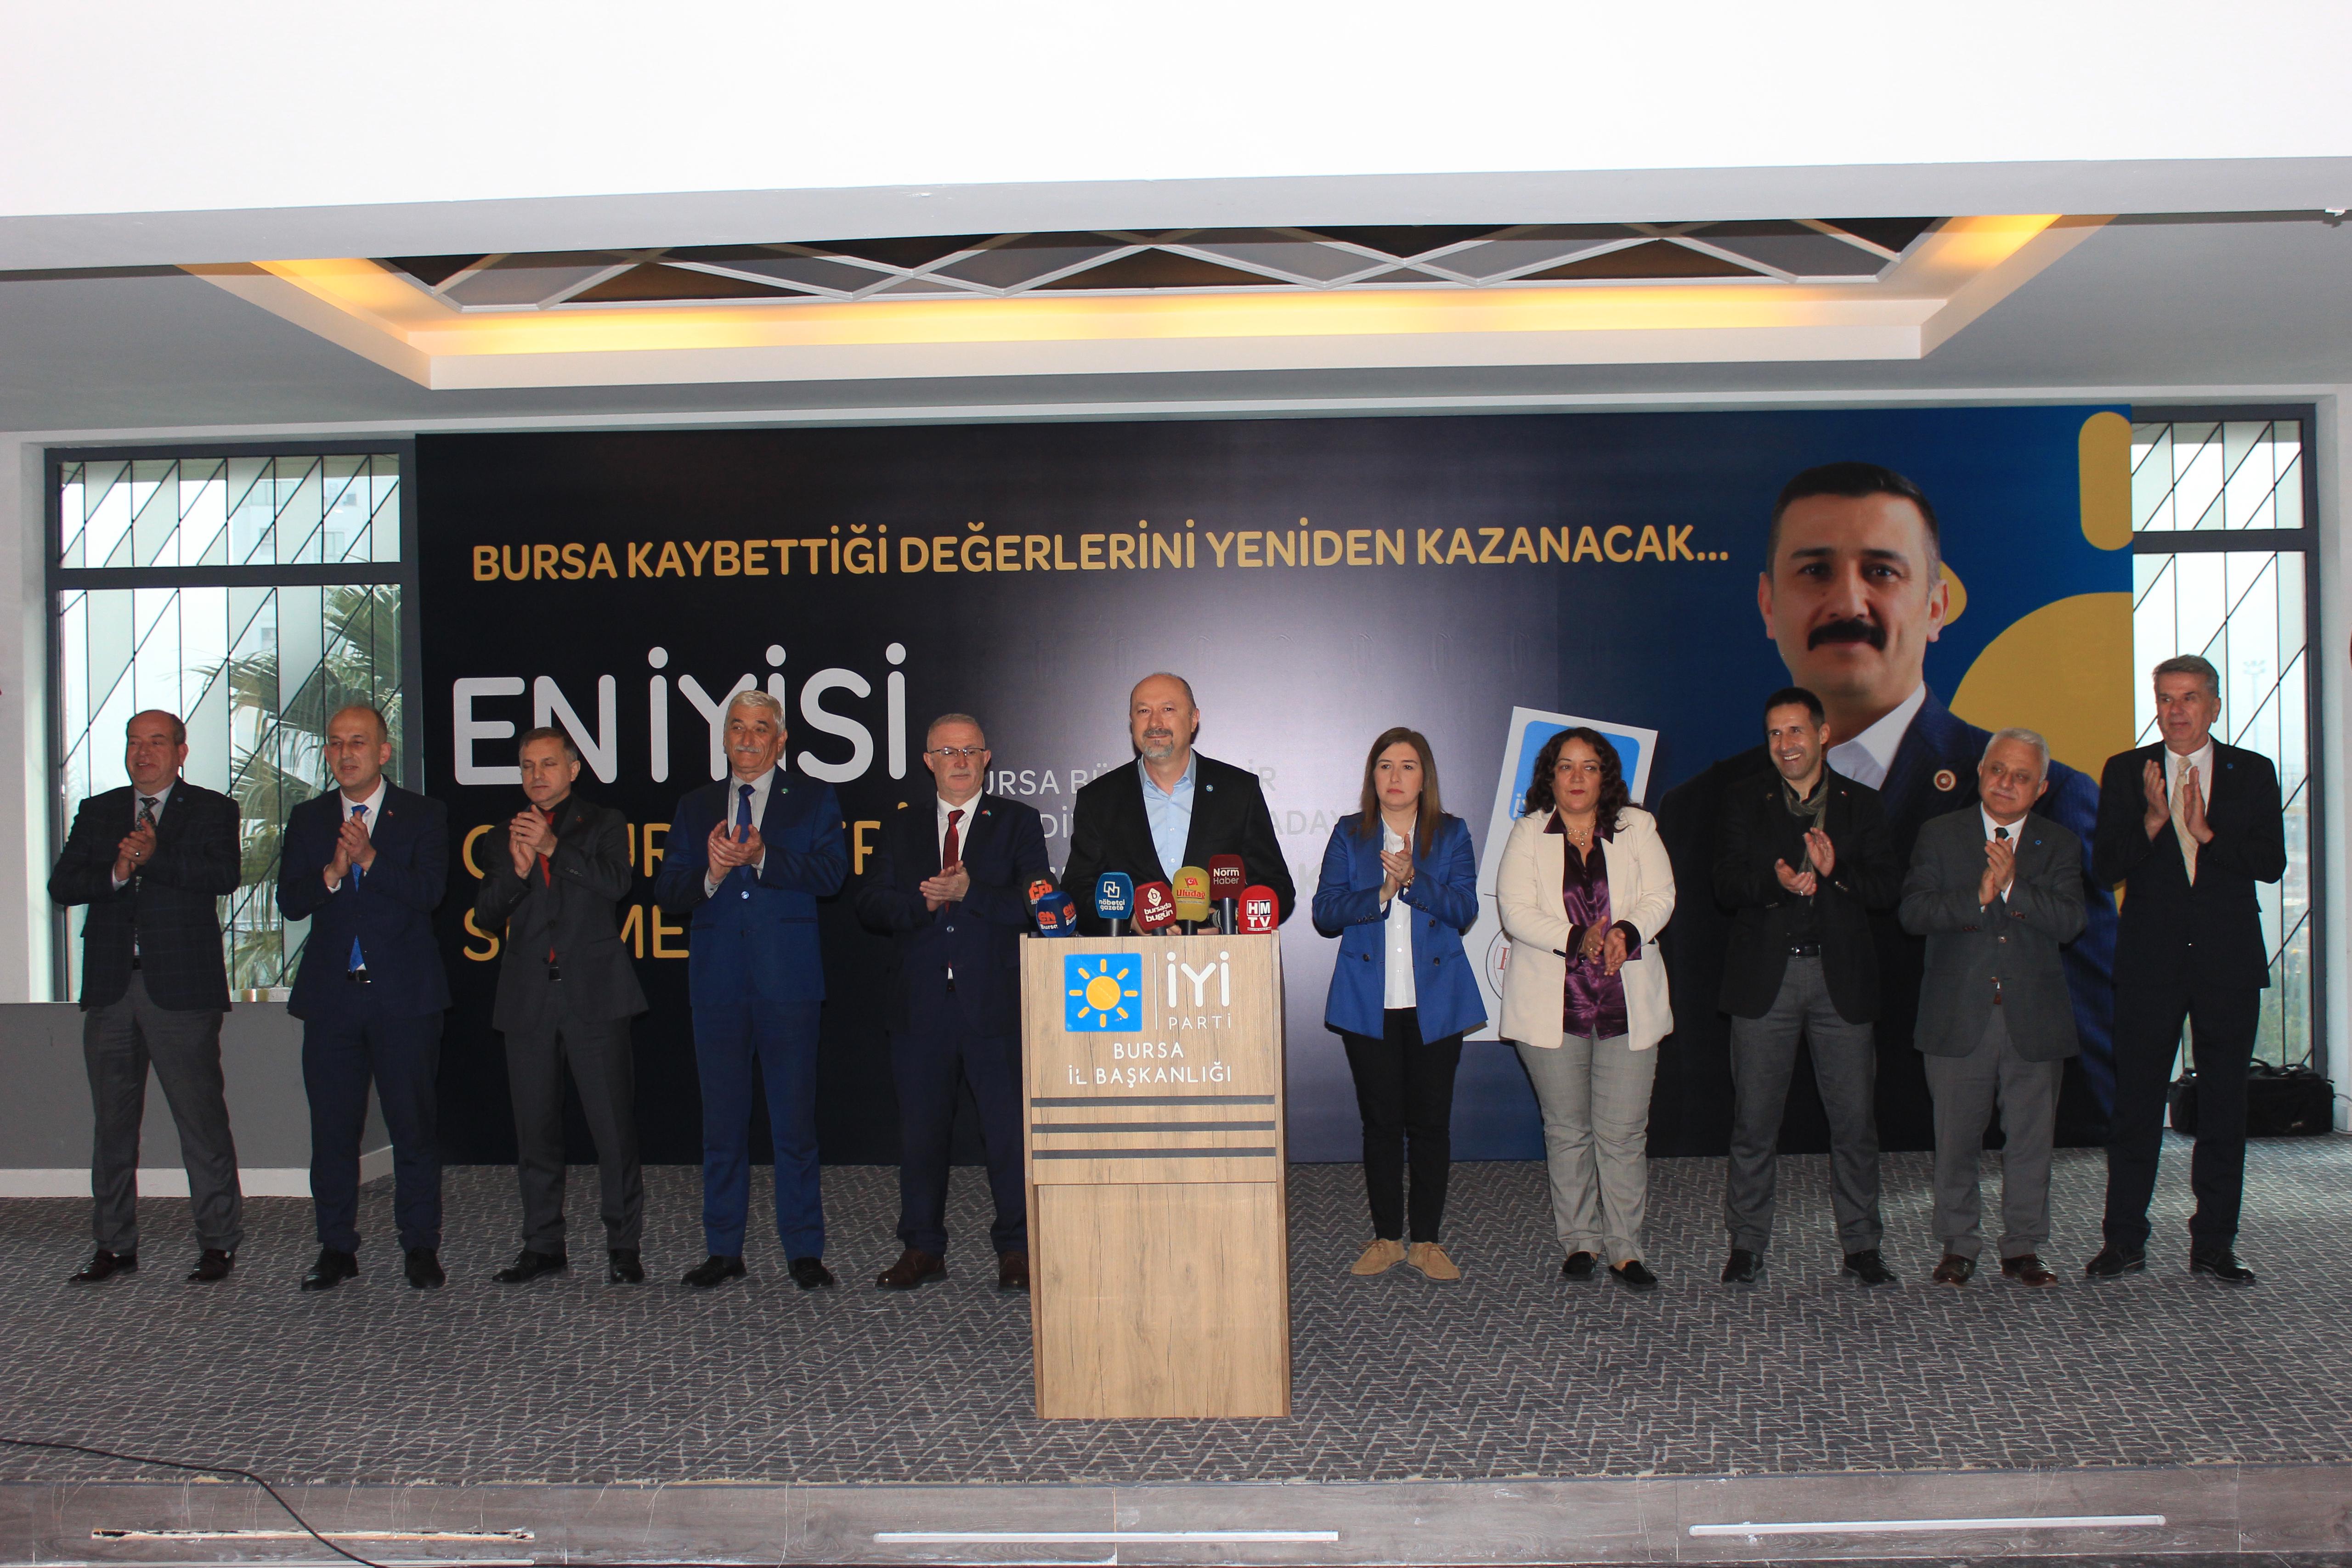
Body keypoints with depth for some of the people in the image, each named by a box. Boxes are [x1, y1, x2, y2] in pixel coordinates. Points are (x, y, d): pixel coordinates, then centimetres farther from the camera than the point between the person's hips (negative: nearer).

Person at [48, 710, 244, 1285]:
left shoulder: (212, 811, 5)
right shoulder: (96, 813, 16)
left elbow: (224, 876, -12)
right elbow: (62, 885, 5)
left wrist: (155, 858, -21)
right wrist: (115, 873, -13)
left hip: (182, 988, -4)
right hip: (111, 988, 4)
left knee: (202, 1118, -3)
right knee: (112, 1120, 10)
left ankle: (218, 1244, 5)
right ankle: (115, 1245, 20)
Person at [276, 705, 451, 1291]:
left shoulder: (423, 816, 4)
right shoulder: (308, 819, 12)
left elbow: (430, 890, -11)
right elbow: (289, 901, 2)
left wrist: (370, 860, -22)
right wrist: (332, 872, -16)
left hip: (404, 997, -3)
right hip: (331, 995, 3)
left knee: (414, 1126, 0)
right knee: (332, 1128, 6)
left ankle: (421, 1248, 10)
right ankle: (336, 1249, 16)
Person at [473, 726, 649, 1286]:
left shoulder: (603, 825, 9)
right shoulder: (502, 838, 17)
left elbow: (616, 882, -9)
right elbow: (486, 917, 7)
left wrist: (554, 848, -17)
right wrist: (518, 869, -10)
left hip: (594, 993, -3)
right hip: (528, 999, 3)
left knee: (614, 1124, -6)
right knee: (535, 1129, 7)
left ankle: (624, 1246, 2)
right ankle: (543, 1245, 17)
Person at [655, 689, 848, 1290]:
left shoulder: (813, 801, 8)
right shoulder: (695, 807, 15)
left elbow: (831, 873, -8)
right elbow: (667, 891, 7)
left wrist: (763, 859, -21)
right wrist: (710, 875, -13)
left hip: (788, 981, -3)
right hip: (718, 982, 3)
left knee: (795, 1120, 0)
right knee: (722, 1121, 8)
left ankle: (804, 1251, 8)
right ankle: (724, 1250, 17)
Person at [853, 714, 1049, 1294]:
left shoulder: (1019, 822, 7)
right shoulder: (900, 827, 15)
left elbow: (1034, 904, -5)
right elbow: (868, 905, 5)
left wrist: (970, 892, -16)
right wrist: (922, 903, -11)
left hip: (997, 1005, -2)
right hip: (921, 1003, 3)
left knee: (1009, 1130, -1)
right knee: (920, 1130, 8)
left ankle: (1016, 1250, 10)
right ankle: (923, 1250, 19)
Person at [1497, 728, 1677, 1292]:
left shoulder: (1637, 827, 10)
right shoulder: (1528, 833, 6)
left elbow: (1660, 896, 2)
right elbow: (1516, 911, -5)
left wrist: (1626, 932, -19)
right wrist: (1579, 939, -20)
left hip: (1628, 1003, 0)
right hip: (1552, 1004, 0)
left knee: (1623, 1131, -1)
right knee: (1567, 1129, 5)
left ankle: (1625, 1248, 7)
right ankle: (1580, 1242, 16)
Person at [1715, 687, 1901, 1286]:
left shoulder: (1861, 805, 10)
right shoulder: (1744, 803, 9)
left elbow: (1888, 887, 1)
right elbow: (1727, 885, -2)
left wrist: (1837, 872, -17)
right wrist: (1776, 882, -21)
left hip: (1840, 976, 1)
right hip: (1765, 977, 0)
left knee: (1854, 1119, 2)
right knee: (1754, 1120, 2)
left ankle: (1861, 1247, 14)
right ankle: (1747, 1246, 12)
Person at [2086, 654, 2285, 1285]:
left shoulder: (2253, 773, 6)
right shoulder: (2125, 772, 5)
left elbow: (2271, 862, -4)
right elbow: (2107, 867, -4)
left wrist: (2207, 833, -17)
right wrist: (2153, 820, -19)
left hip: (2230, 962, 1)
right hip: (2149, 964, 0)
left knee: (2224, 1104, 5)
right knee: (2136, 1103, 3)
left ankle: (2213, 1243, 14)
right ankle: (2125, 1240, 11)